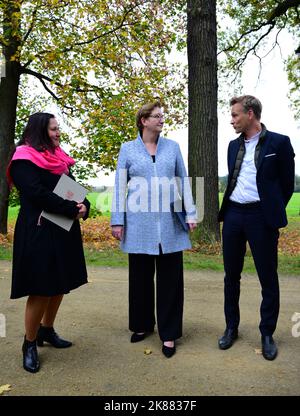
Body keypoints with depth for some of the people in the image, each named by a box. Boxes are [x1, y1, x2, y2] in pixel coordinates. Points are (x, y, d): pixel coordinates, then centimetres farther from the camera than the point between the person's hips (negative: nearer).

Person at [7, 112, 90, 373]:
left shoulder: (60, 159, 16)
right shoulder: (24, 160, -8)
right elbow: (37, 194, -20)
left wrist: (84, 206, -9)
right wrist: (72, 209, -18)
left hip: (64, 232, 8)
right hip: (38, 233, -7)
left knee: (60, 285, 13)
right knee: (40, 290, -2)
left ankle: (47, 330, 32)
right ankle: (30, 344, 17)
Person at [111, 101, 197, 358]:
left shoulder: (172, 147, 9)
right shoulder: (128, 149, 5)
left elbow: (183, 182, 10)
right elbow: (120, 186, 3)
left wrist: (190, 213, 3)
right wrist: (117, 221, -1)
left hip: (169, 222, 1)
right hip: (139, 222, 0)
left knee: (170, 278, 4)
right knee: (141, 276, 10)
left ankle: (169, 334, 17)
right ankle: (143, 325, 30)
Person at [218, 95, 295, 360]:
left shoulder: (279, 143, -4)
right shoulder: (234, 145, 12)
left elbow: (287, 184, 0)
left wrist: (273, 213, 3)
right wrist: (228, 208, 12)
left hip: (261, 216, -5)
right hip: (233, 214, 5)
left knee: (268, 278, 5)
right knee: (231, 276, 11)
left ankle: (267, 334, 22)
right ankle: (231, 328, 27)